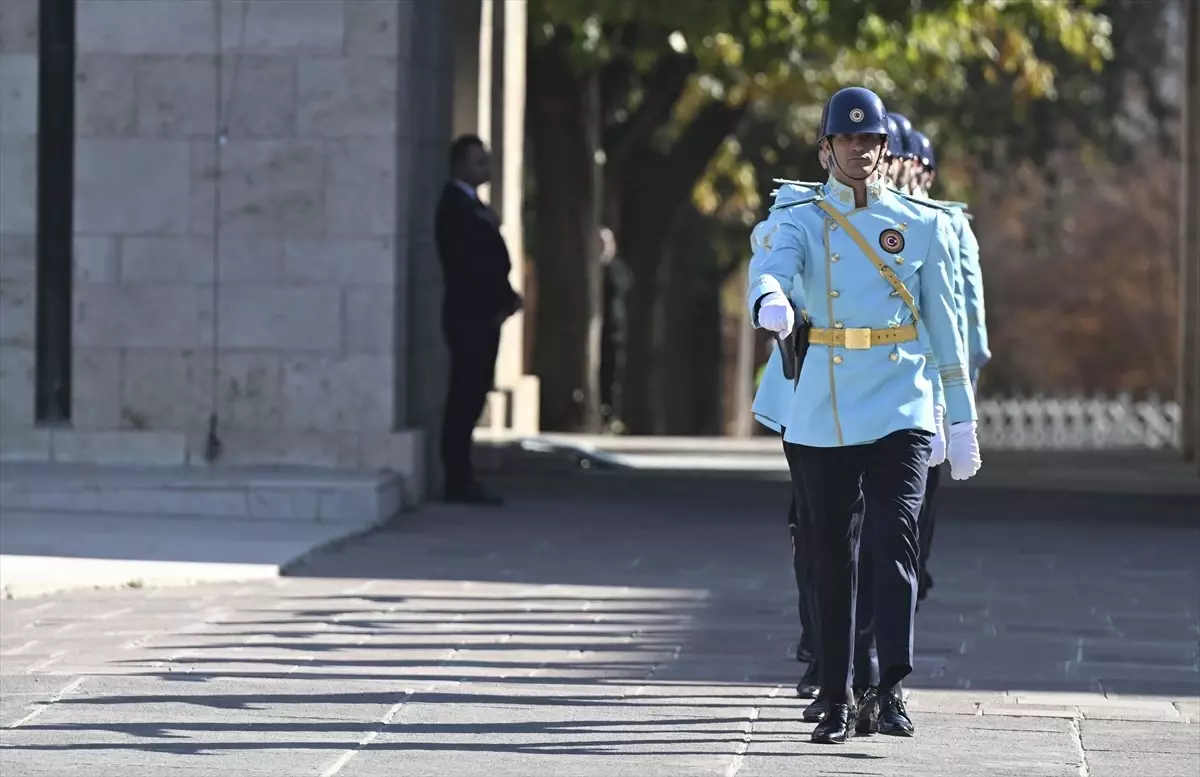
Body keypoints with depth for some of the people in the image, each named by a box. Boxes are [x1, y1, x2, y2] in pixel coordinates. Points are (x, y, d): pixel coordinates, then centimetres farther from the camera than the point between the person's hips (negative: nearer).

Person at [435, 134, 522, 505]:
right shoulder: (455, 206, -12)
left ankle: (461, 479, 10)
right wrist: (506, 298, -10)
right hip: (470, 316, -9)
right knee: (465, 400, -9)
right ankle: (459, 481, -9)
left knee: (470, 399, 9)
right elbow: (470, 262, -18)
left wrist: (505, 298, 2)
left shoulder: (472, 206, 19)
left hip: (483, 317, 9)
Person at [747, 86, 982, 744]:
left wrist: (964, 419, 9)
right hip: (822, 417, 0)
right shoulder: (801, 222, 3)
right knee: (832, 558, 5)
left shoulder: (921, 225, 7)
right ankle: (837, 700, 13)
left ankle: (890, 690, -18)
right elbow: (768, 270, -19)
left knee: (895, 541, -16)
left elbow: (944, 325, 10)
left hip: (899, 411, 0)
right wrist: (769, 303, -44)